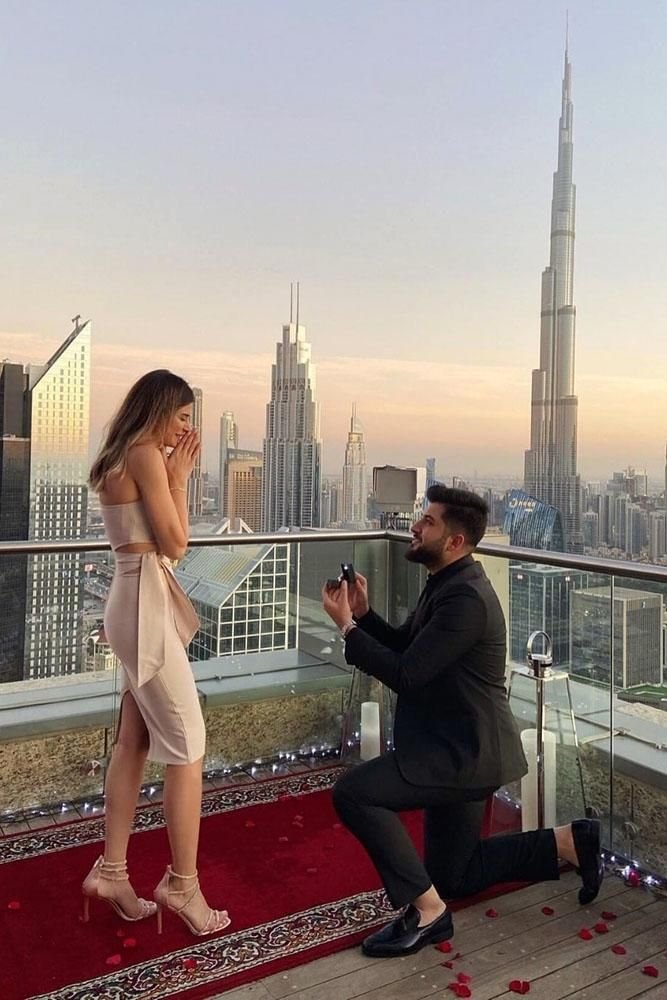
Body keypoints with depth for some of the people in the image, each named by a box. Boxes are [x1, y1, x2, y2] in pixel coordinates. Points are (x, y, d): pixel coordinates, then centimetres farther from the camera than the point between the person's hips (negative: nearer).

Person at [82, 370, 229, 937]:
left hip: (139, 602, 10)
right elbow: (175, 543, -14)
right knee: (188, 747, -2)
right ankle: (182, 884, 8)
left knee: (135, 742, 14)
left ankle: (111, 871, 24)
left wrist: (173, 474, 12)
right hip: (146, 605, -10)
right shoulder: (146, 455, -13)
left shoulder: (122, 460, 17)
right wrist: (178, 477, -5)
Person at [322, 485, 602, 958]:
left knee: (353, 792, -20)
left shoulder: (466, 597, -25)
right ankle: (569, 842, 26)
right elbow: (404, 645, 14)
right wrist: (363, 613, -3)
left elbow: (406, 675, -26)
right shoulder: (446, 583, 7)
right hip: (459, 747, 10)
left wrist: (347, 626, -18)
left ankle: (426, 909, -6)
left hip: (466, 752, -10)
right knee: (452, 877, 20)